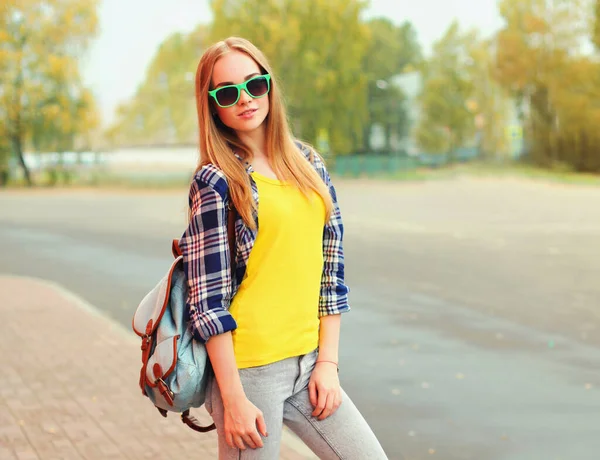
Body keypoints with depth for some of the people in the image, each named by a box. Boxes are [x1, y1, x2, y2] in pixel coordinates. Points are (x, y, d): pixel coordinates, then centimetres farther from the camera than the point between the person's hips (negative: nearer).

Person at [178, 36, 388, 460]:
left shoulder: (309, 164, 8)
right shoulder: (215, 182, -8)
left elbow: (331, 268, 10)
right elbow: (209, 301, -11)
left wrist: (328, 362, 4)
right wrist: (233, 398, -14)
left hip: (308, 363, 5)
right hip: (247, 368, -5)